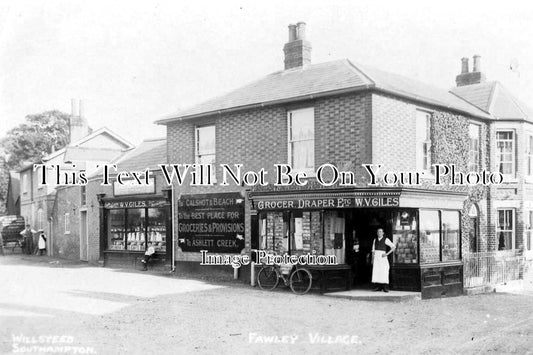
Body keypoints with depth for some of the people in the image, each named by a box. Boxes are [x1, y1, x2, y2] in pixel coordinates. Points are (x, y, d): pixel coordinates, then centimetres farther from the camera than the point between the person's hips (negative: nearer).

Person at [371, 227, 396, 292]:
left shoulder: (386, 240, 0)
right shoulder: (375, 240, 14)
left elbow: (393, 247, -3)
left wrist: (387, 254, -11)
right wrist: (372, 259, 9)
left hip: (382, 257, -4)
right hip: (376, 257, 4)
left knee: (384, 272, -10)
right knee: (376, 271, -3)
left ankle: (385, 288, -7)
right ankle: (378, 287, 1)